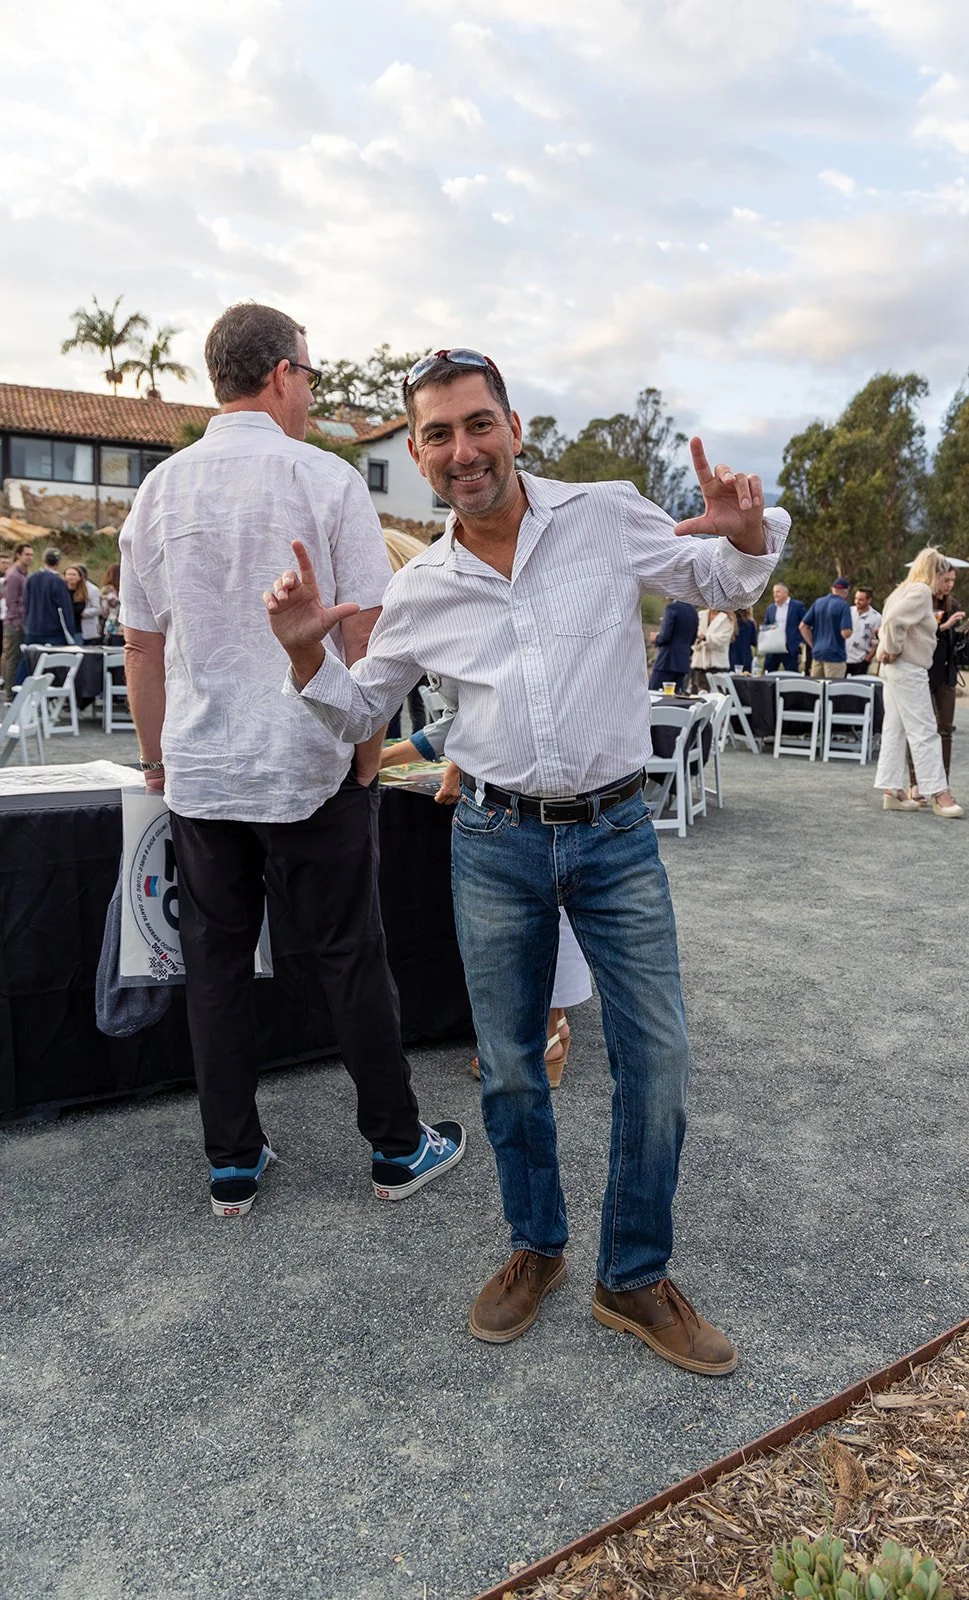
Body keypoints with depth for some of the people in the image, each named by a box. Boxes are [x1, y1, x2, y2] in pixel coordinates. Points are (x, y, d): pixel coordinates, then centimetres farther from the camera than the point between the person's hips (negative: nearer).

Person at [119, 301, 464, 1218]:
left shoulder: (161, 488, 5)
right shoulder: (327, 480, -6)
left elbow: (140, 643, 7)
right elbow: (367, 633, -9)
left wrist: (157, 758, 17)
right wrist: (369, 751, 2)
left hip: (198, 770, 4)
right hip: (311, 766, -3)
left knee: (215, 962, 12)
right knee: (350, 957, 8)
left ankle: (232, 1163, 23)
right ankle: (396, 1149, 21)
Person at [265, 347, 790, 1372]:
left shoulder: (611, 517, -2)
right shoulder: (420, 592, 4)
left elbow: (728, 586, 9)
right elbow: (357, 713, 14)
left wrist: (747, 532, -14)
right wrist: (306, 651, -7)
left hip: (615, 834, -1)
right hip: (495, 845, 2)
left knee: (657, 1060, 3)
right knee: (509, 1066, 11)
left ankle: (635, 1280, 24)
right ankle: (535, 1249, 36)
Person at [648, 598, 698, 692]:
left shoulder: (672, 607, -11)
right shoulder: (693, 610, 11)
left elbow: (665, 636, -16)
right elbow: (692, 639, 16)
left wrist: (655, 639, 2)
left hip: (667, 662, -8)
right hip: (683, 663, 8)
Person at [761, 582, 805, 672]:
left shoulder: (798, 606, 0)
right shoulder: (770, 608, 13)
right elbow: (765, 626, 18)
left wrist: (801, 642, -11)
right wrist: (769, 628, -5)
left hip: (790, 649, -4)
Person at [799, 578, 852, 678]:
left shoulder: (818, 602, 8)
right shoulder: (843, 605, -10)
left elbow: (802, 626, 8)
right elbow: (845, 633, -18)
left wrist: (813, 645, 11)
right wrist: (850, 631, 5)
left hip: (817, 653, 6)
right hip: (835, 655, -6)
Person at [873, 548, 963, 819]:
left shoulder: (904, 590, 16)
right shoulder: (921, 591, -13)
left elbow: (889, 622, 21)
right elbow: (894, 620, -27)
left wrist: (890, 649, 9)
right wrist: (894, 649, -15)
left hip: (894, 670, 10)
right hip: (909, 670, -10)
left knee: (894, 730, 9)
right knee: (924, 731, -7)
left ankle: (891, 790, 12)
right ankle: (939, 793, -4)